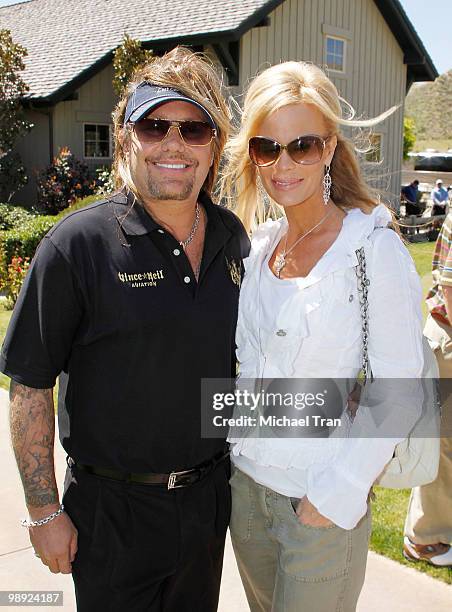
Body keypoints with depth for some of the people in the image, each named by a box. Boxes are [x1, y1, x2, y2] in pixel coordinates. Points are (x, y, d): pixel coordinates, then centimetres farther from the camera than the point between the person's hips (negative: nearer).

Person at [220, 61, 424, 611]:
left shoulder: (374, 248, -15)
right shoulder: (257, 245, 4)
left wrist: (336, 495, -16)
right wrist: (236, 449, 7)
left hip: (322, 503, -6)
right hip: (245, 483, 6)